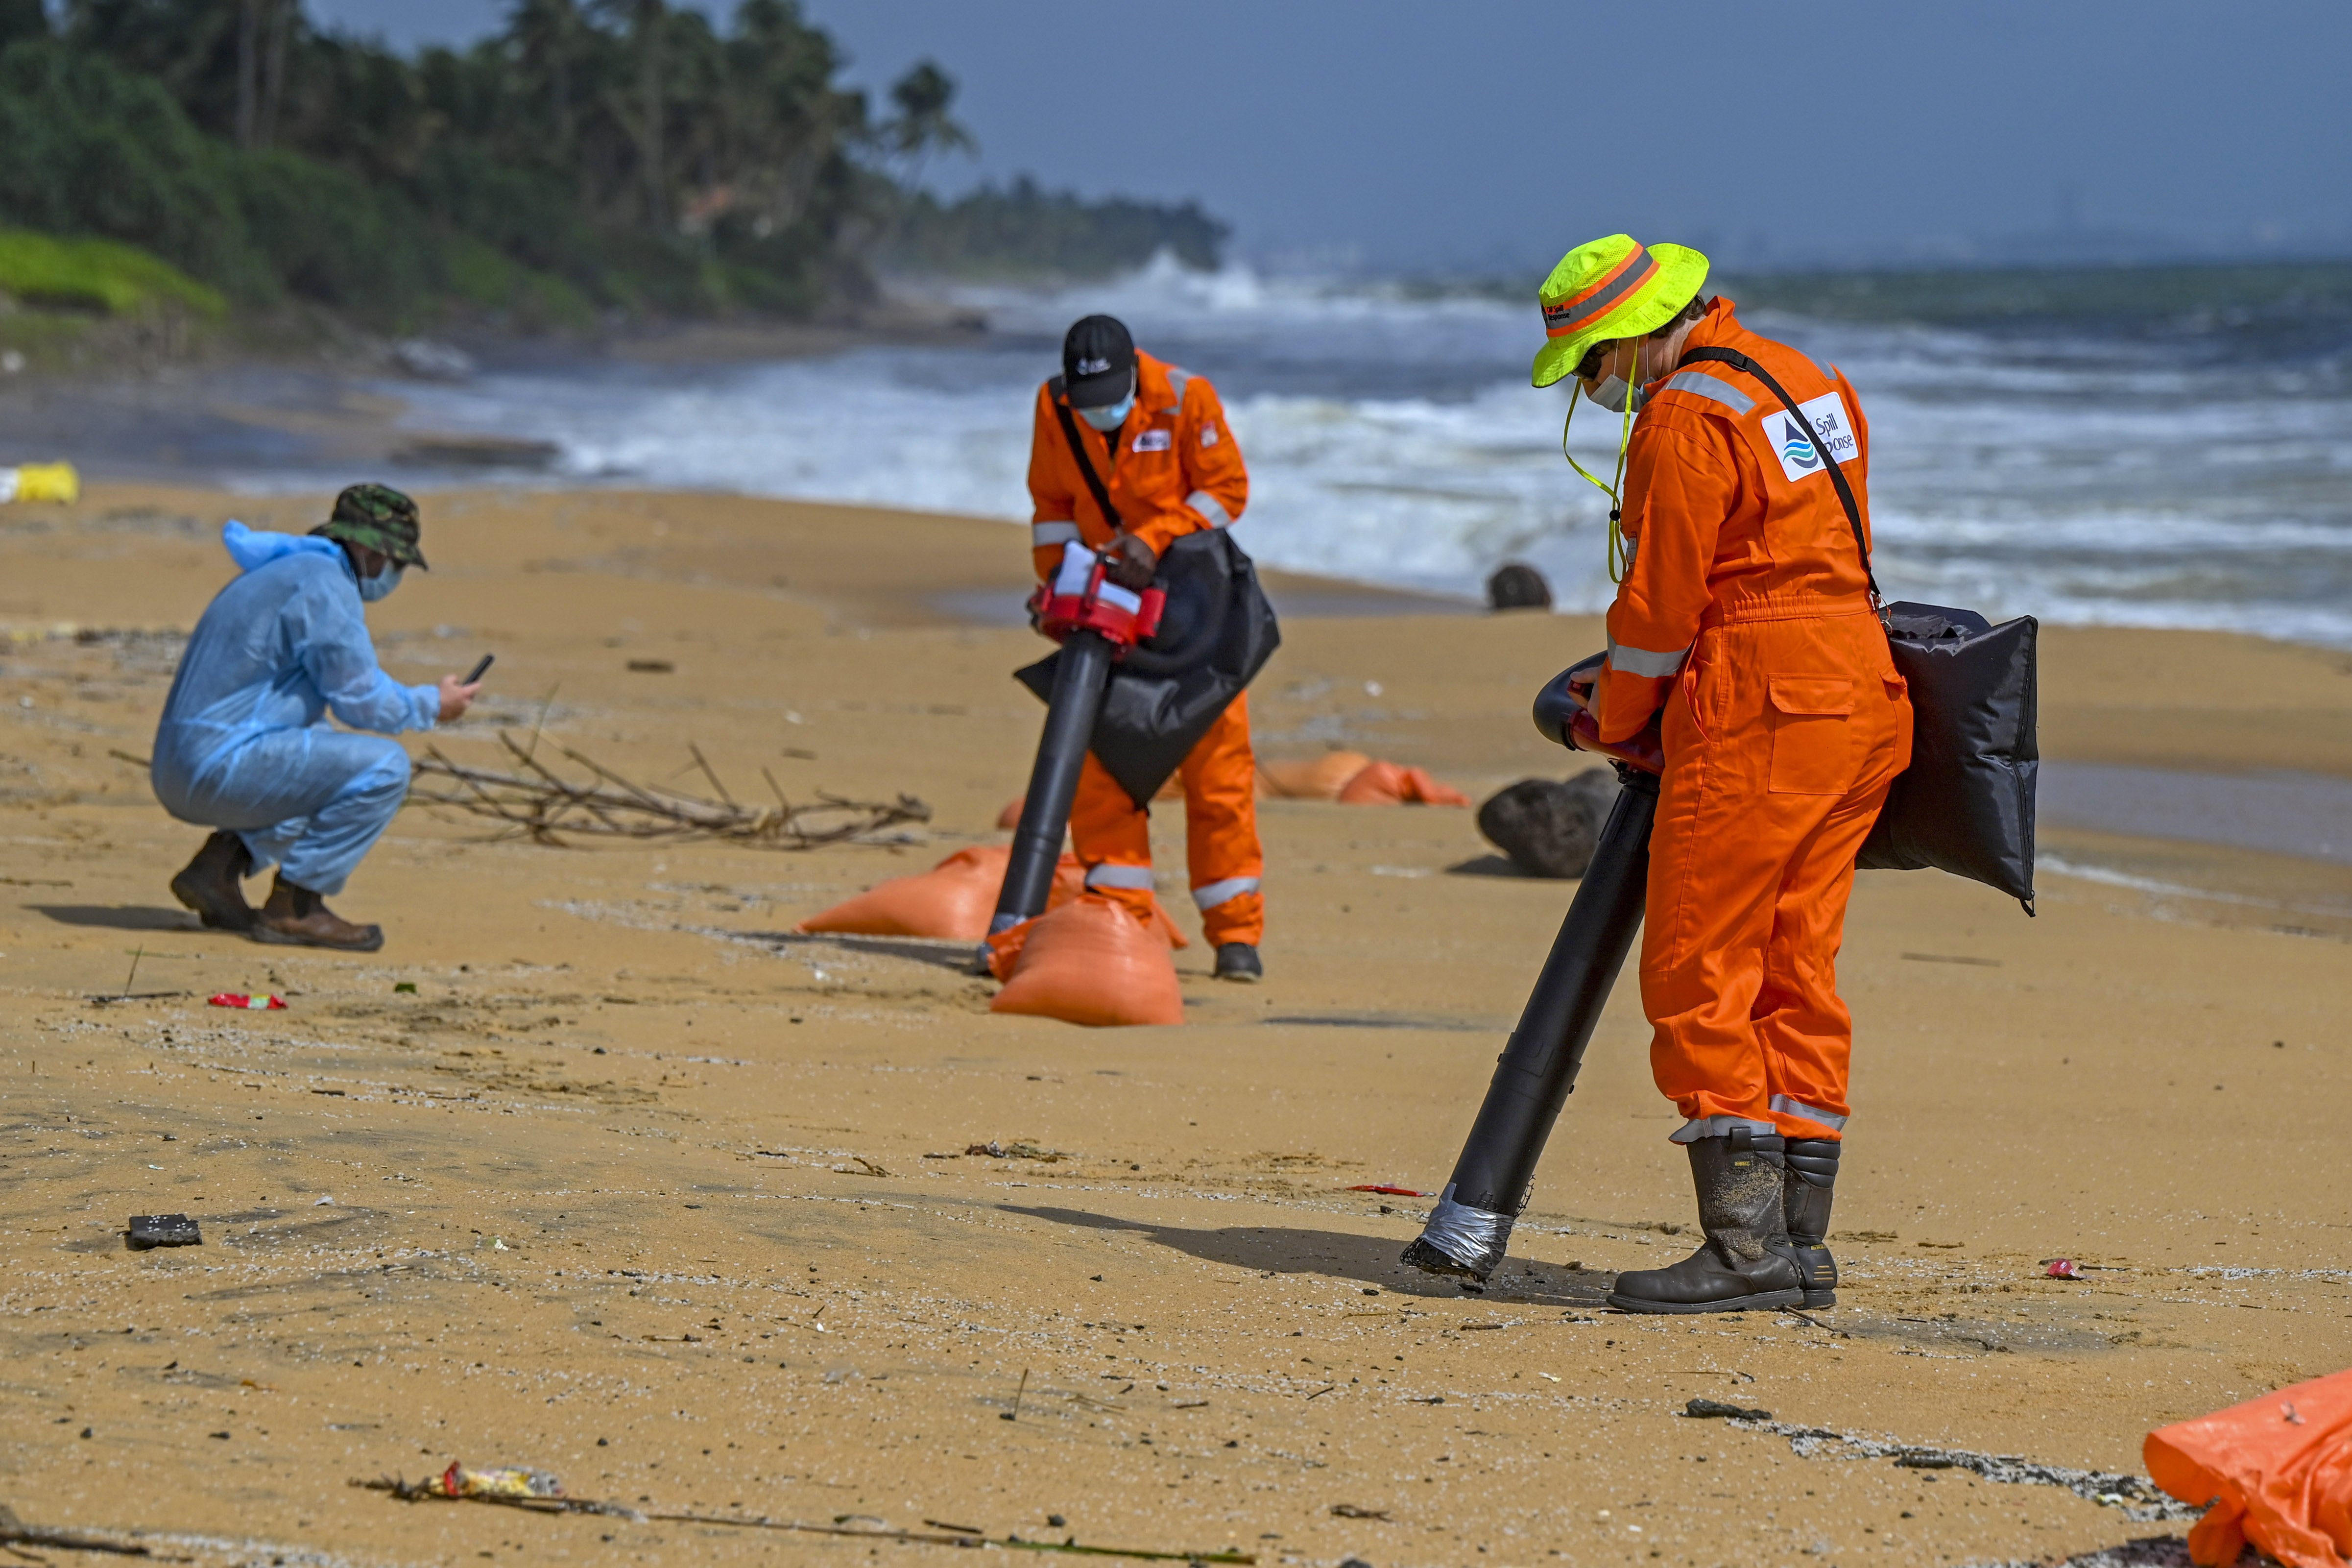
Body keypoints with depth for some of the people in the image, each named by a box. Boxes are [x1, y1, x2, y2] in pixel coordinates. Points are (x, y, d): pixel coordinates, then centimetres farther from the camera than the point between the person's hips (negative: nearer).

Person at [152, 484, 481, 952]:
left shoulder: (283, 573, 21)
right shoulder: (326, 585, -11)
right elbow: (360, 700, -11)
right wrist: (433, 705, 5)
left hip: (182, 771, 10)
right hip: (224, 766, -10)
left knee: (328, 752, 32)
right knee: (384, 767, -13)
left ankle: (219, 863, 13)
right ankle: (293, 908, -8)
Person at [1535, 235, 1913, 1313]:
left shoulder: (1687, 421, -12)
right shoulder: (1807, 381, 16)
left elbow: (1659, 606, -10)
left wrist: (1617, 721, 8)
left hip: (1757, 713, -9)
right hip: (1858, 696, 9)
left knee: (1698, 978, -4)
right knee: (1795, 976, 10)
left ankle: (1748, 1243, -8)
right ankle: (1800, 1243, 10)